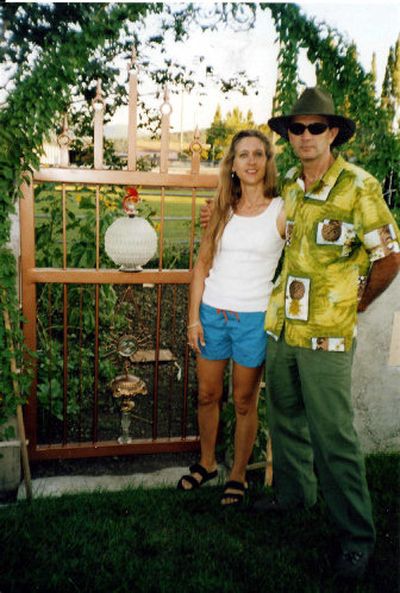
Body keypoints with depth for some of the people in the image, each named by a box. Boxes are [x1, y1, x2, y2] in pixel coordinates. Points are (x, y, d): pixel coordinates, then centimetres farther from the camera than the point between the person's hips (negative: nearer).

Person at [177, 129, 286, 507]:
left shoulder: (281, 212, -4)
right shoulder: (223, 211, 6)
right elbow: (202, 266, 7)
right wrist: (193, 318, 2)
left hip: (253, 319, -3)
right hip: (211, 314, 4)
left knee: (244, 402, 10)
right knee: (207, 395, 15)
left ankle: (238, 476, 30)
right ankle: (206, 464, 38)